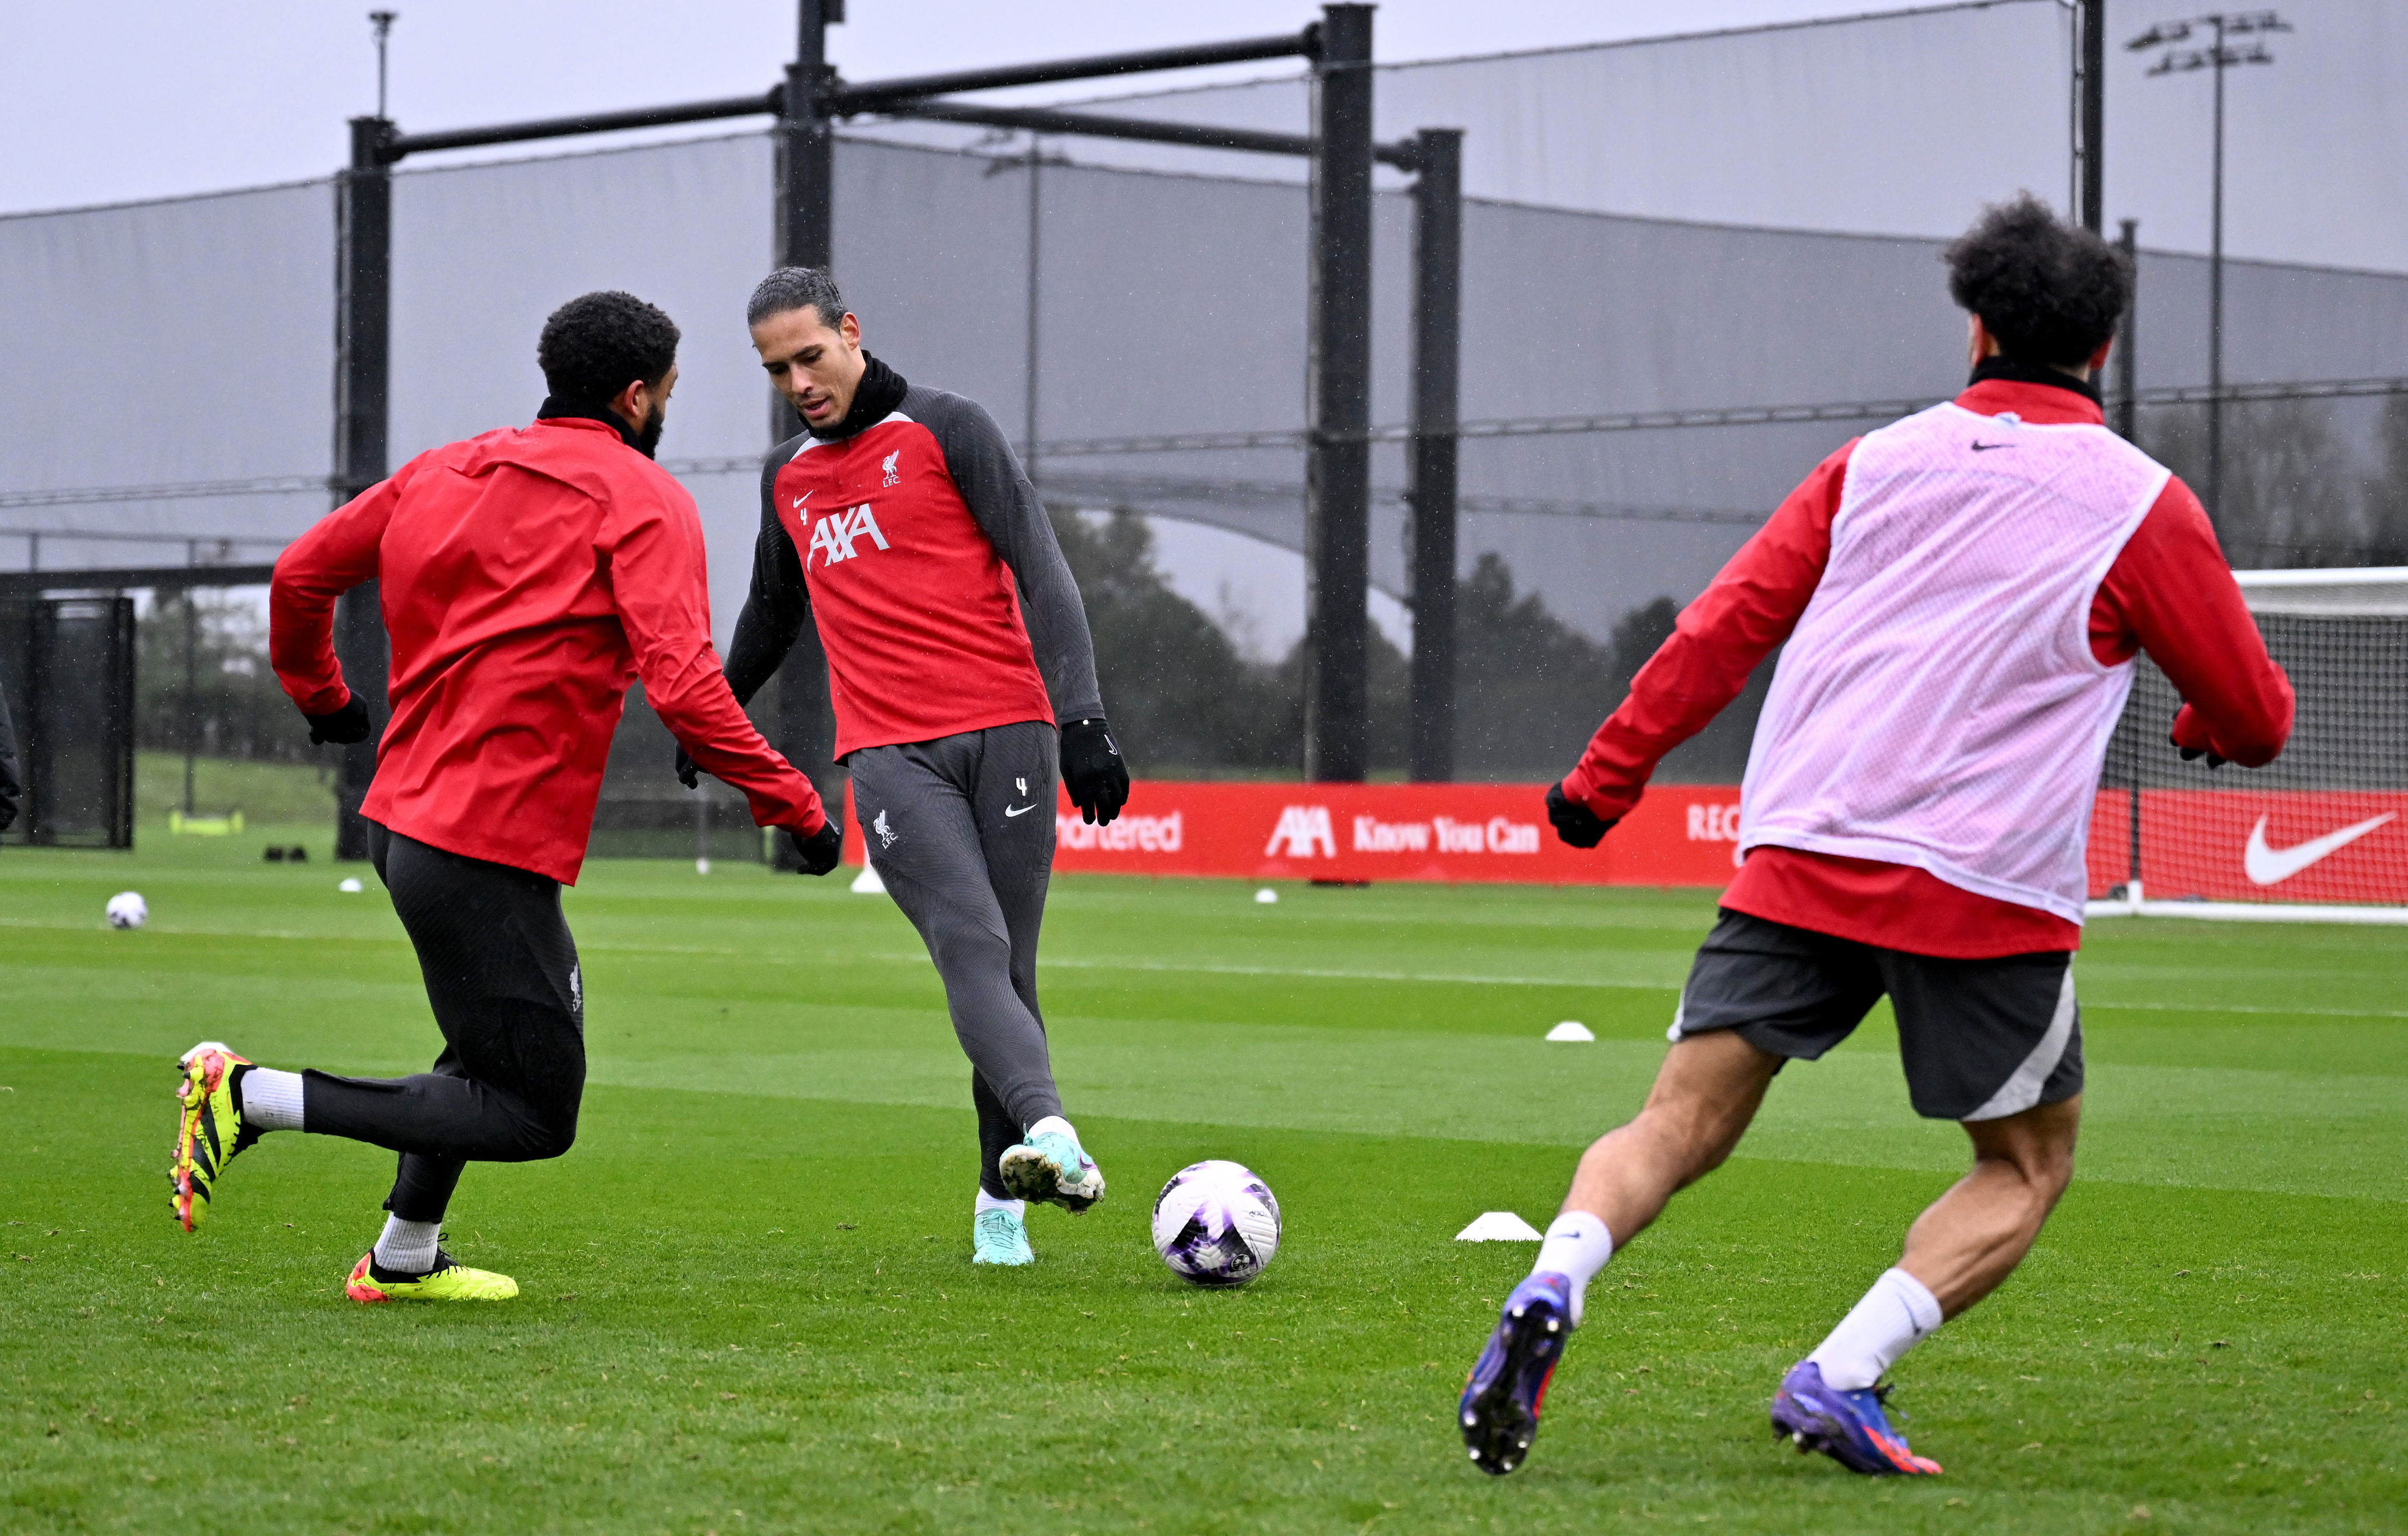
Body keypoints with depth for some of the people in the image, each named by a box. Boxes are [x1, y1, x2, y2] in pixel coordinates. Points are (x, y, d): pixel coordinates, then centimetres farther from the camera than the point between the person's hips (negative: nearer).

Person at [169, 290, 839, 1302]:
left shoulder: (446, 472, 14)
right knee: (535, 1116, -5)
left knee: (545, 1020, 28)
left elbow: (300, 576, 19)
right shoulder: (642, 499, -6)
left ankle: (403, 1258, 28)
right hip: (490, 844, -9)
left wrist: (322, 697, 37)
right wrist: (794, 806, -12)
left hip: (404, 817, 9)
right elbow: (682, 684, -18)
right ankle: (252, 1096, -12)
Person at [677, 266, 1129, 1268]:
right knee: (972, 950, -20)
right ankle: (1052, 1135, -40)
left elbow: (1042, 573, -2)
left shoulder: (945, 429, 5)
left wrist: (1083, 721, -13)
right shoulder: (787, 478, 19)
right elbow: (772, 612, 38)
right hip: (891, 757, 2)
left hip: (1006, 730, -2)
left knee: (1009, 966, -1)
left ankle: (1004, 1196, 10)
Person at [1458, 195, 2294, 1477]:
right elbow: (2255, 720, 9)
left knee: (1681, 1124, 4)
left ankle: (1552, 1286, -25)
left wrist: (1608, 774, 18)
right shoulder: (2143, 507, 3)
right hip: (1987, 891, -2)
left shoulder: (1877, 463, 12)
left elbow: (1728, 624, 10)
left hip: (1799, 858, 3)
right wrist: (2207, 725, 33)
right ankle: (1837, 1381, -5)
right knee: (2026, 1165, 14)